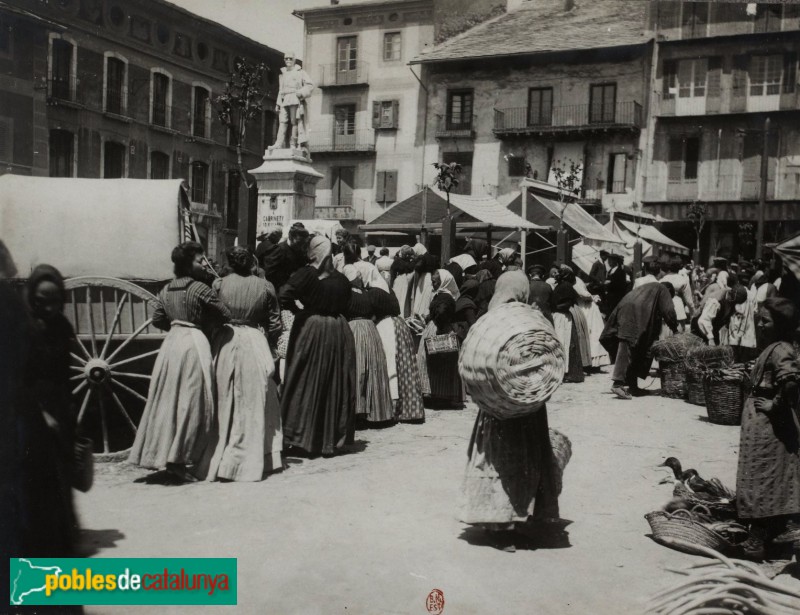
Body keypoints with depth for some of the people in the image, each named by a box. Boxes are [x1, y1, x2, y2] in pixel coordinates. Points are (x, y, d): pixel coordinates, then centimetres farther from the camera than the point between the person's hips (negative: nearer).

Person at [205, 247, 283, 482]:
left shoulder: (219, 285, -3)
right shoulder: (265, 287, -1)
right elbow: (274, 326, 4)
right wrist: (268, 346, 19)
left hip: (225, 343, 0)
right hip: (254, 344, 0)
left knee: (223, 403, 8)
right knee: (253, 404, 8)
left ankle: (218, 459, 14)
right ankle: (252, 459, 13)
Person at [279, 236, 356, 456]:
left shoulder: (306, 274, -9)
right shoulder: (341, 279, 4)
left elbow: (284, 296, -18)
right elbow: (346, 307, 8)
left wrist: (297, 309, -2)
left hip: (310, 328, -4)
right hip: (338, 331, 4)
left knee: (307, 384, 5)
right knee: (334, 386, 11)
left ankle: (304, 438, 7)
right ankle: (331, 439, 17)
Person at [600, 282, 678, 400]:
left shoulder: (646, 288, 38)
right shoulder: (663, 290, 19)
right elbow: (668, 311, 7)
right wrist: (675, 329, 19)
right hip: (636, 313, -7)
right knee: (627, 347, -18)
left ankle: (633, 386, 8)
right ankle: (618, 383, -29)